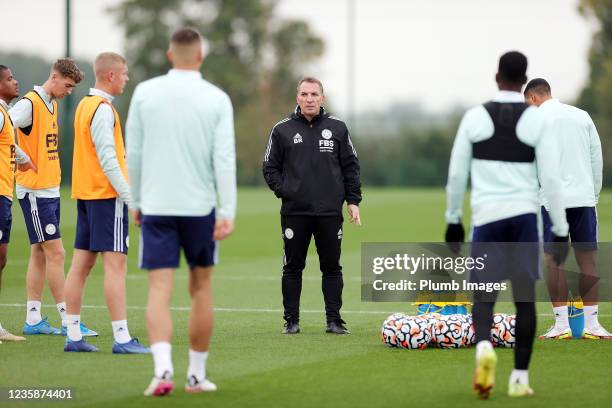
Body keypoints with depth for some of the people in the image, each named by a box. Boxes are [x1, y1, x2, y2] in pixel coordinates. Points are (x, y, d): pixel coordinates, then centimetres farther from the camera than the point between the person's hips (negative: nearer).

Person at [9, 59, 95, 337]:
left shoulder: (52, 104, 14)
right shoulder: (30, 104, -14)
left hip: (50, 189, 9)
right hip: (35, 191, -9)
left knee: (40, 254, 9)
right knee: (55, 252, -8)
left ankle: (33, 319, 12)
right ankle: (68, 320, -6)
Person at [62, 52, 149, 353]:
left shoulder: (85, 105, 16)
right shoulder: (102, 109, -14)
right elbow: (108, 159, -19)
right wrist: (128, 195, -17)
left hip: (85, 193, 10)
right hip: (107, 195, -10)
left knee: (81, 263, 8)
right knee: (115, 263, -10)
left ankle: (73, 336, 10)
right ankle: (121, 338, -12)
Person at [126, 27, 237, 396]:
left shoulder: (145, 93, 0)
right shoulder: (217, 99, -3)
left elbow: (133, 154, 4)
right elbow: (224, 159, -10)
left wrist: (135, 202, 15)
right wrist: (228, 213, -11)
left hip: (156, 207, 0)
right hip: (200, 207, 0)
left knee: (160, 291, -3)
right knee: (201, 289, 14)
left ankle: (163, 368, -23)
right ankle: (197, 374, 19)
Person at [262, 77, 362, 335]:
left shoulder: (337, 128, 7)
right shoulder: (282, 130, 4)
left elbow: (350, 166, 10)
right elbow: (270, 167, 8)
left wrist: (353, 200, 4)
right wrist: (282, 190, -6)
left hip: (330, 212, 1)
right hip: (294, 212, -1)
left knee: (332, 267, 3)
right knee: (293, 267, 3)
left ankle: (334, 320, 8)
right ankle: (291, 321, 10)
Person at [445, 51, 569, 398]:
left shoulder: (474, 118, 1)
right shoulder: (538, 121, -3)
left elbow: (456, 174, 4)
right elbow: (551, 179, -5)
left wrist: (453, 220, 17)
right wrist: (561, 231, 1)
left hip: (486, 217, 0)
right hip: (525, 214, 0)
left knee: (484, 297, 5)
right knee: (525, 297, 8)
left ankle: (484, 347, -26)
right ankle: (520, 377, 6)